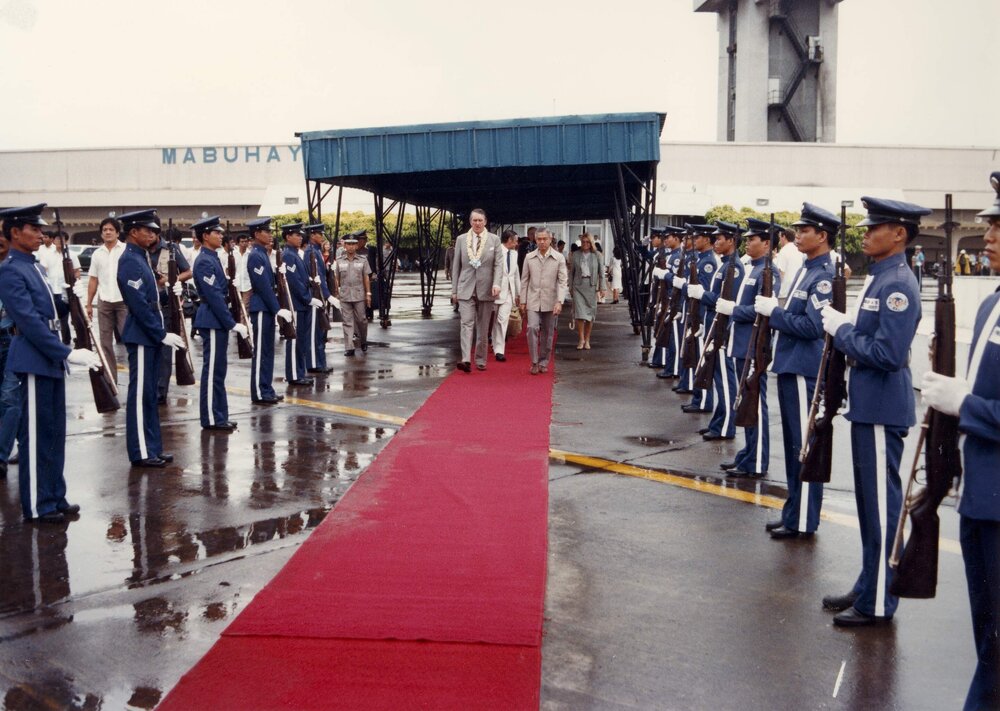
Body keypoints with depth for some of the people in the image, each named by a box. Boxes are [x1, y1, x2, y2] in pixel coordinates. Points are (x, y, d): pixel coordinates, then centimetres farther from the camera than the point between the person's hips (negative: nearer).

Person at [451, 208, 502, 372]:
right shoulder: (461, 239, 7)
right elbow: (456, 266, 9)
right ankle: (466, 359, -21)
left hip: (486, 289, 0)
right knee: (467, 323, -12)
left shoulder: (494, 239, 4)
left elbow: (498, 265, 0)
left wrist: (496, 283, -17)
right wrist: (454, 290, 7)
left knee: (483, 327, 7)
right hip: (466, 289, 0)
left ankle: (480, 360, 16)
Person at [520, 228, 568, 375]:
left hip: (550, 302, 0)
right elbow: (524, 281, 9)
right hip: (533, 301, 0)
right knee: (532, 328, -14)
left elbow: (563, 281, -3)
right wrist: (523, 301, 6)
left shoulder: (559, 258, -1)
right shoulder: (529, 258, 5)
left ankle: (543, 362, 20)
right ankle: (534, 362, -5)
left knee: (547, 333, 7)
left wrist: (559, 301, -14)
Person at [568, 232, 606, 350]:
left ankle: (587, 340, 16)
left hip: (591, 287, 1)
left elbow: (601, 272, 7)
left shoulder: (596, 255, 4)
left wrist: (602, 287, 1)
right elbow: (571, 272, 10)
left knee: (590, 314, 5)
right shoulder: (575, 255, 4)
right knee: (579, 313, -11)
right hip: (578, 286, -1)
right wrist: (570, 287, 8)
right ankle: (581, 339, -2)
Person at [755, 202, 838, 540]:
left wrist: (773, 311, -15)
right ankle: (794, 510, 27)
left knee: (804, 446, -1)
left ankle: (803, 521, 7)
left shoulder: (825, 276, -15)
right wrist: (773, 310, 5)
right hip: (789, 366, 10)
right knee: (793, 444, 16)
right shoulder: (805, 269, 14)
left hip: (805, 371, -10)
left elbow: (813, 326, -22)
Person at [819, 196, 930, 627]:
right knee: (868, 502, 17)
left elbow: (888, 353, -25)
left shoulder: (898, 285, -17)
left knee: (881, 504, 0)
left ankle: (878, 602, 10)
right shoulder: (877, 277, 13)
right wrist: (841, 328, 2)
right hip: (866, 404, 10)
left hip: (883, 409, -10)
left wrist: (841, 330, -15)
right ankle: (868, 586, 29)